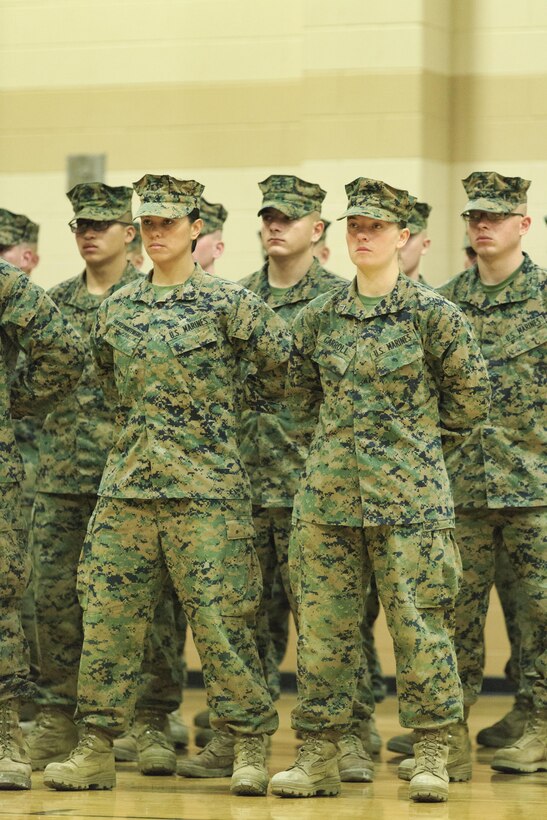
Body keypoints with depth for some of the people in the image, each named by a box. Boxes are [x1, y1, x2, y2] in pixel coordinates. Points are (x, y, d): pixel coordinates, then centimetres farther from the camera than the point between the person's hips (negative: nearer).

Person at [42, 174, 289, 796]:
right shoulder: (117, 308, 11)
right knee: (108, 613, 3)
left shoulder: (225, 302, -4)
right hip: (125, 483, 5)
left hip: (205, 485, -5)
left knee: (219, 617, -5)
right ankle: (96, 749, 9)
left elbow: (282, 361, 1)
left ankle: (249, 748, 4)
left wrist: (236, 408, 10)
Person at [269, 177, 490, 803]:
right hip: (328, 494, 4)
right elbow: (301, 392, 22)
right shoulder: (319, 317, 8)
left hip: (409, 497, -4)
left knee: (418, 623, -3)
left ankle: (431, 757, 6)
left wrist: (422, 445, 9)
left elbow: (471, 393, 4)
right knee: (323, 626, 5)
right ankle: (318, 756, 12)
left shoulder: (431, 315, -3)